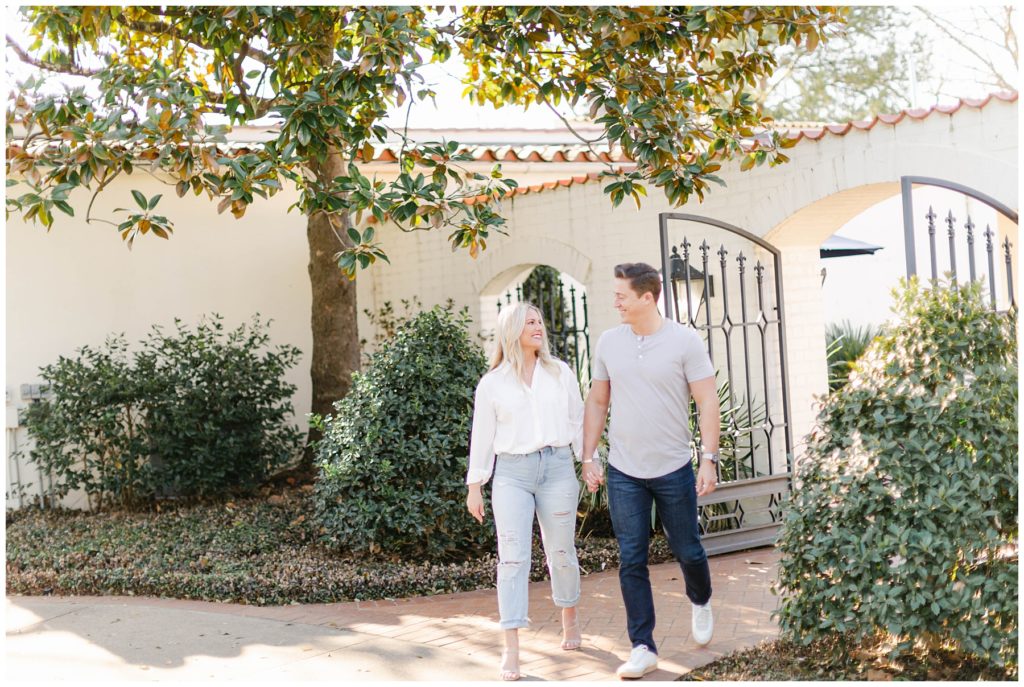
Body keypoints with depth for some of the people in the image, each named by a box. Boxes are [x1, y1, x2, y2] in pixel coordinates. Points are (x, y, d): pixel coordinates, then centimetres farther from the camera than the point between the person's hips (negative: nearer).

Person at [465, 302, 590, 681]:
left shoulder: (560, 372, 9)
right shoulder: (492, 383, 5)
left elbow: (577, 420, 12)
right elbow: (482, 436, 6)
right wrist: (474, 486, 5)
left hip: (557, 467, 1)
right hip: (512, 472, -1)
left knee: (561, 552, 11)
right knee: (512, 557, -6)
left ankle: (570, 619, 36)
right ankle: (511, 650, -5)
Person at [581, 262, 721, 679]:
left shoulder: (684, 341, -8)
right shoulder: (608, 342, 2)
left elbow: (707, 402, -6)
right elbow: (597, 402, 10)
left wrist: (709, 459, -12)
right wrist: (588, 458, 6)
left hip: (674, 469, -2)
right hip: (623, 472, 2)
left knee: (688, 551, 12)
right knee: (631, 561, 2)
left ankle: (701, 603, 44)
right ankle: (643, 648, 11)